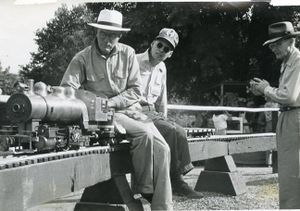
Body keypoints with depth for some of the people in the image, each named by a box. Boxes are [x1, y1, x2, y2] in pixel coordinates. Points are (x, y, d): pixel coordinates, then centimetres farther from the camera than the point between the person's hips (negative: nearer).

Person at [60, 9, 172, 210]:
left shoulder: (128, 54, 4)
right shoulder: (83, 58, -3)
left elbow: (136, 90, 2)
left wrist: (111, 102, -13)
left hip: (130, 109, 4)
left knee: (162, 148, -16)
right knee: (144, 133, -29)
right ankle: (142, 189, -11)